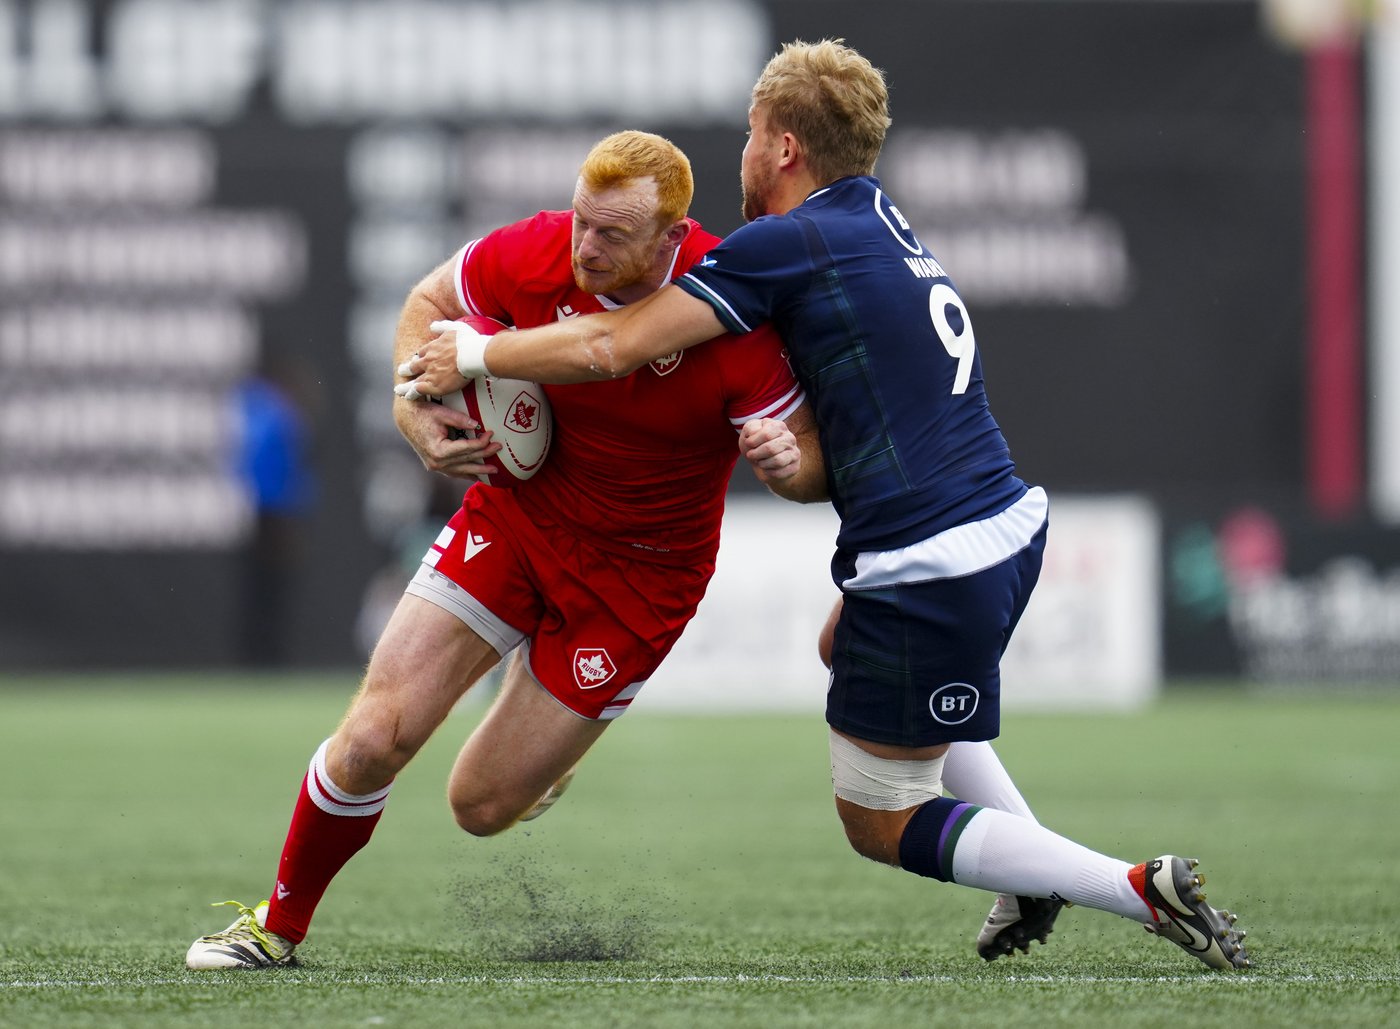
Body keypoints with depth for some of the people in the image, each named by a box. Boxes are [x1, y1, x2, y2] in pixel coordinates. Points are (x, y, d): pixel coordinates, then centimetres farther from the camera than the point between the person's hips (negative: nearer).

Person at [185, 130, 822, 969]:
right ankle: (279, 927, 15)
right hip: (516, 514, 2)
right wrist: (415, 406, -15)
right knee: (374, 737, -9)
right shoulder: (536, 255, -18)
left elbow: (815, 460, -17)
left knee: (483, 806, 0)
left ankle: (545, 755, 39)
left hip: (641, 571, -2)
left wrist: (789, 461, -41)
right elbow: (430, 302, 3)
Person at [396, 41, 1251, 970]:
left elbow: (610, 348, -13)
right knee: (843, 645, 36)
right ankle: (1031, 874, 24)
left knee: (880, 824, 6)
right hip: (1013, 524, 9)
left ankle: (1140, 889, -7)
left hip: (926, 571, -9)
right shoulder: (880, 219, 14)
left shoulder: (789, 244, -11)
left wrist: (473, 356, 0)